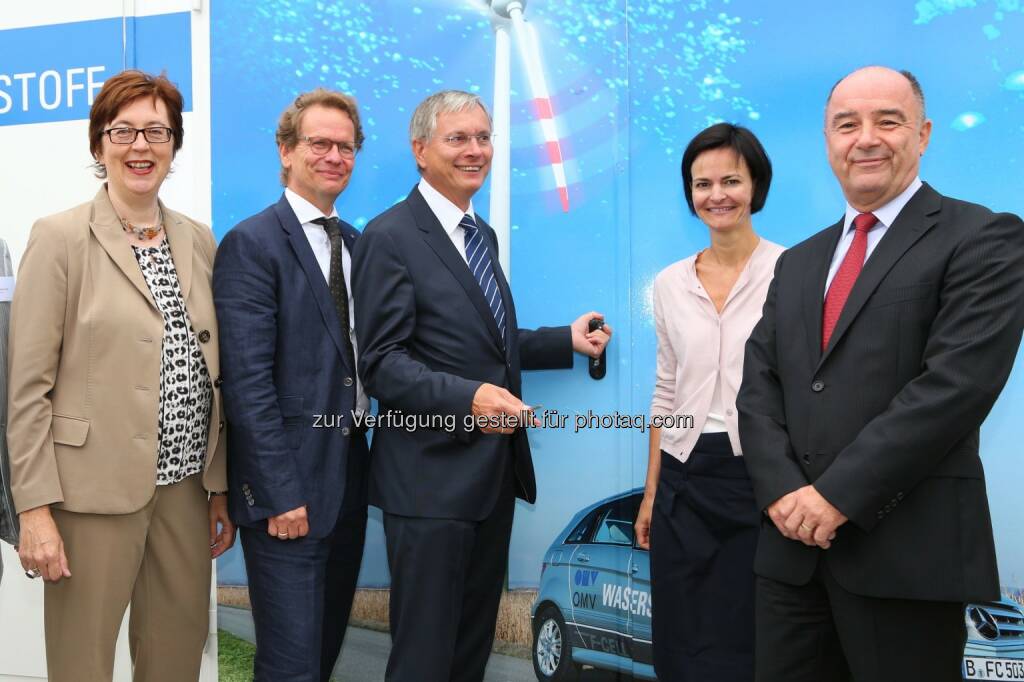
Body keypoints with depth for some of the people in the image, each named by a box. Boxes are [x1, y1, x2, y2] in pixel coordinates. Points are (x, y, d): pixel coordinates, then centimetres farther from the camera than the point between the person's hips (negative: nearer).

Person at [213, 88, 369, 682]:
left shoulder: (355, 243, 13)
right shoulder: (252, 244, -10)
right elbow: (247, 380, -16)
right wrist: (281, 492, -18)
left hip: (349, 476, 7)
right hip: (289, 486, -7)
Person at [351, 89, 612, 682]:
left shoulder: (482, 234, 15)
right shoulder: (390, 238, -11)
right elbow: (382, 362, -18)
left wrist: (568, 340, 13)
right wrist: (467, 397, -31)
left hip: (496, 470, 8)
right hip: (432, 476, -8)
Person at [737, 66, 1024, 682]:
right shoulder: (798, 263, 17)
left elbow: (959, 380, -15)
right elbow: (758, 386, 9)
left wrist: (839, 493, -16)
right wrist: (784, 491, -8)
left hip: (907, 550, -5)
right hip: (793, 545, 5)